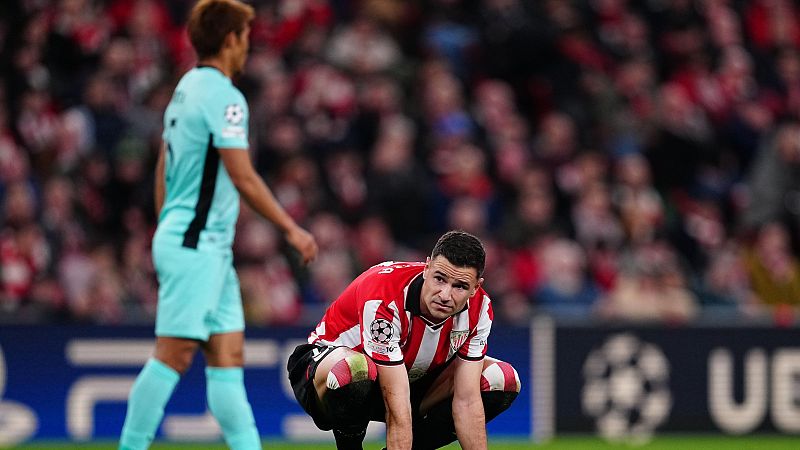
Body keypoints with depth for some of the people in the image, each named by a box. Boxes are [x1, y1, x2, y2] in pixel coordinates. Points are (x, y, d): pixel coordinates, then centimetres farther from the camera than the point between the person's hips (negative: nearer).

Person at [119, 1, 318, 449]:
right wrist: (292, 229, -10)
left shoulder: (187, 88, 15)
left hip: (207, 245, 10)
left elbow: (164, 169, 20)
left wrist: (168, 234, 25)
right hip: (196, 245, -10)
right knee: (174, 355, -9)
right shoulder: (224, 96, -14)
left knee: (228, 353, 6)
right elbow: (243, 178, -16)